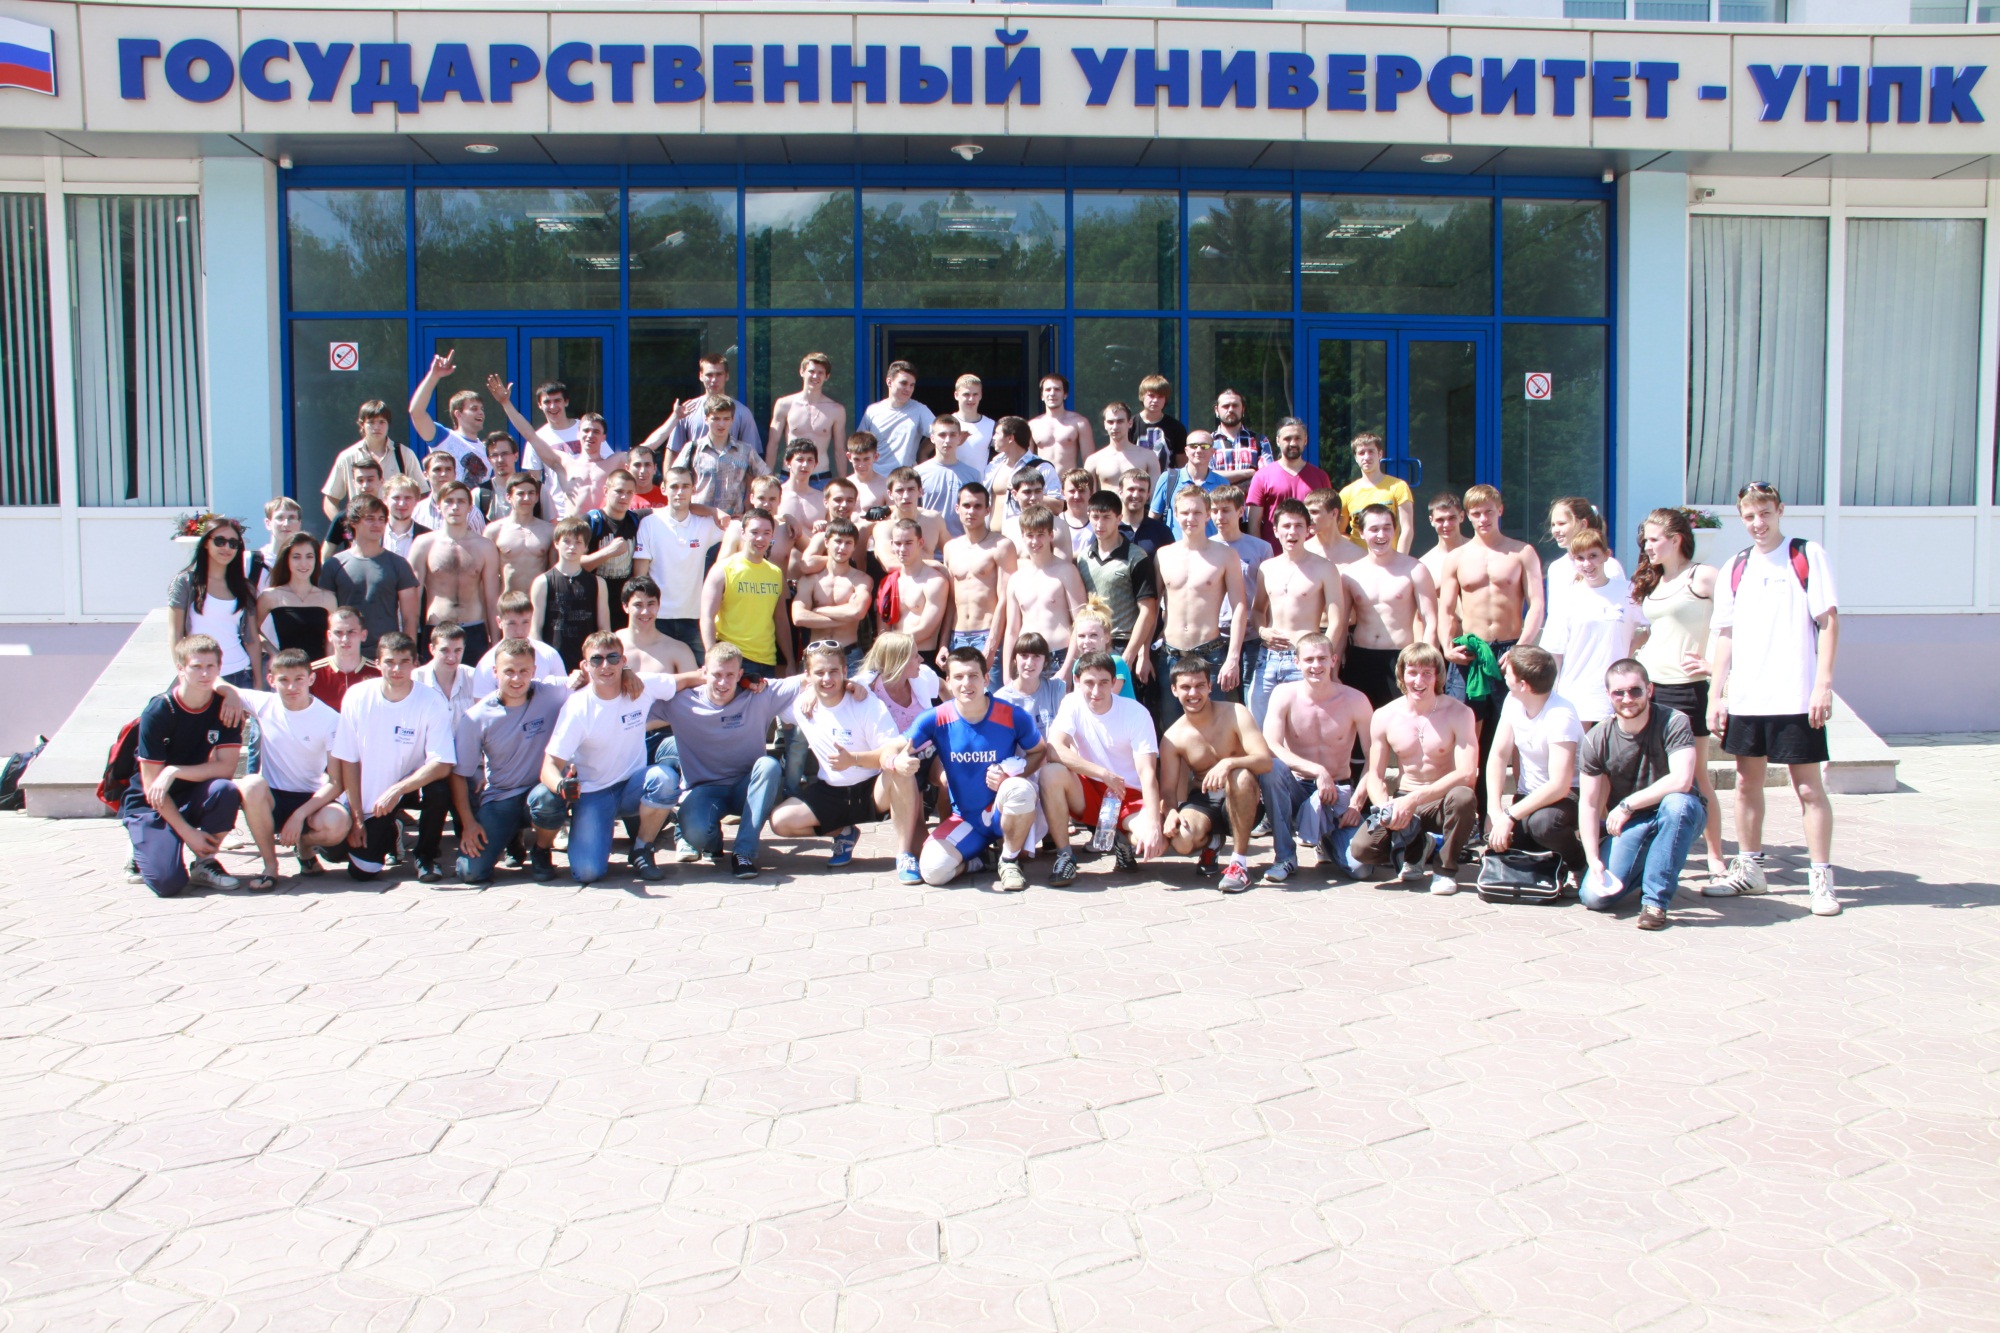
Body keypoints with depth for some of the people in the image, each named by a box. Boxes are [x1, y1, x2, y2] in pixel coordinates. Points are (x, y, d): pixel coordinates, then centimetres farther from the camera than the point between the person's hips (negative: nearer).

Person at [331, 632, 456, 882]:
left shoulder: (432, 702, -19)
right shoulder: (357, 697, -13)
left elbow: (443, 765, -26)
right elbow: (348, 760, -8)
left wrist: (396, 790, -35)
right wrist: (357, 817, -9)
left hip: (412, 786, -1)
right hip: (369, 798, 1)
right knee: (361, 871, -7)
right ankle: (391, 835, 27)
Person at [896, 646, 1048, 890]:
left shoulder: (1013, 716, -12)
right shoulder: (935, 720, -10)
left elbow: (1040, 751, 2)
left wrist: (1012, 775, -18)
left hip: (1003, 812, -1)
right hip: (965, 819, 1)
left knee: (1020, 787, -37)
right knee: (932, 870, -24)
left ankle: (1009, 861, -9)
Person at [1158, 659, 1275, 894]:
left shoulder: (1234, 714, -11)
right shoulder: (1172, 738, -4)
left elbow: (1265, 760, -21)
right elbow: (1168, 789, -5)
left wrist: (1229, 763, -41)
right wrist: (1171, 812, -29)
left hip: (1241, 801, -2)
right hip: (1202, 802, 2)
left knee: (1241, 776, -38)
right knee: (1181, 841, -32)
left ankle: (1240, 862, -22)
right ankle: (1209, 841, 10)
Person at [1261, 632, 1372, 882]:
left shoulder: (1355, 700, -9)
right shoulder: (1284, 695, -10)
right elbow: (1270, 748, -22)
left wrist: (1357, 803, -14)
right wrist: (1318, 771, -29)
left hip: (1337, 791, 0)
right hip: (1295, 788, 0)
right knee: (1270, 766, -36)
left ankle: (1327, 840, 12)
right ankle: (1284, 856, -21)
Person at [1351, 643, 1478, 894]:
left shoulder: (1458, 713, -12)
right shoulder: (1384, 717, -2)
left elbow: (1467, 774, -22)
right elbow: (1375, 775, 0)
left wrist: (1414, 799, -30)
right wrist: (1386, 808, -23)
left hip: (1441, 802, -2)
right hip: (1402, 801, 2)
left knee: (1463, 798, -38)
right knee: (1361, 849, -24)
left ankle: (1446, 868, -10)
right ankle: (1417, 849, 10)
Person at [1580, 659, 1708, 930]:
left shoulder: (1673, 723, -18)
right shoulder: (1596, 740, -9)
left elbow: (1681, 780, -32)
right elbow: (1589, 803, -8)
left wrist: (1627, 804, -25)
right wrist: (1594, 860, -18)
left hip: (1678, 817, -2)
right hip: (1628, 825, 2)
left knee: (1678, 802, -39)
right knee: (1594, 896, -16)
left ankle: (1655, 899, -24)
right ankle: (1646, 871, 19)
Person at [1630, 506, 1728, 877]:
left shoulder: (1702, 577, -8)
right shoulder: (1652, 581, 15)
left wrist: (1711, 662, -16)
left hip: (1686, 689, -6)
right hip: (1650, 686, 6)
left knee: (1695, 774, 0)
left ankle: (1716, 855, 10)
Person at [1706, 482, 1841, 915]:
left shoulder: (1808, 555, -1)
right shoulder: (1735, 568, 11)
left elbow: (1828, 620, -4)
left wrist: (1823, 684, -11)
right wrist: (1716, 693, 7)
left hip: (1796, 697, -4)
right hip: (1745, 697, 5)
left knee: (1808, 787, -1)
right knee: (1747, 784, 12)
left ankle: (1821, 879, 4)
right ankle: (1749, 869, 24)